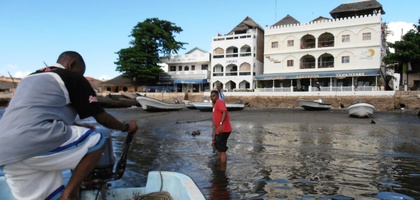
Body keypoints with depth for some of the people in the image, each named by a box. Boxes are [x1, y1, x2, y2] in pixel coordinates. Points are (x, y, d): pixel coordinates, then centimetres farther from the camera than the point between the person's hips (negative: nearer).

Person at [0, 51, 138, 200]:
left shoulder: (32, 77, 30)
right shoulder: (73, 78, 7)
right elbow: (102, 118, 10)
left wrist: (80, 127, 50)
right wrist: (126, 127, 27)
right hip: (37, 142, -8)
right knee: (96, 141, 9)